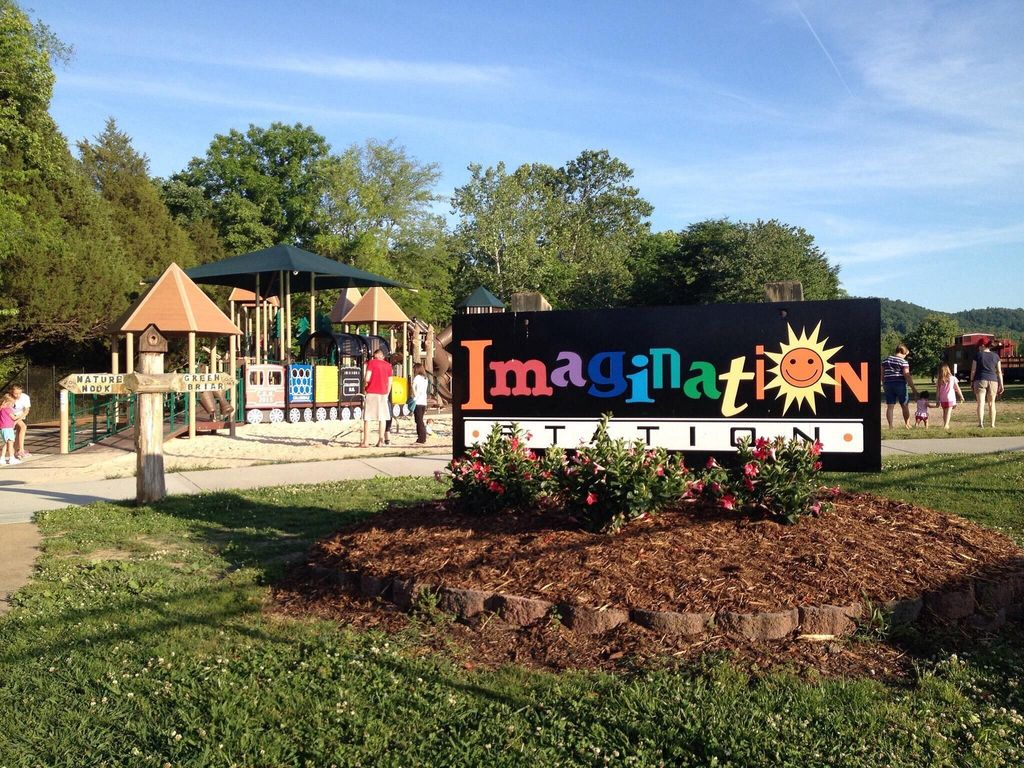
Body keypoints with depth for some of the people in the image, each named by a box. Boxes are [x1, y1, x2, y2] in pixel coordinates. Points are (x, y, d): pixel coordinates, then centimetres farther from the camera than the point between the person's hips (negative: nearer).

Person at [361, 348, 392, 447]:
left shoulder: (371, 362, -2)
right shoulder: (388, 365, 10)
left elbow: (367, 379, -11)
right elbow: (389, 383, 9)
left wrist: (364, 378, 11)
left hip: (372, 393, -3)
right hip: (383, 393, 4)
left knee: (367, 418, 0)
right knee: (382, 417, 8)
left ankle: (366, 442, -4)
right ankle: (381, 440, 2)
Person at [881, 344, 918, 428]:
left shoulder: (886, 360, 9)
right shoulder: (903, 362, -8)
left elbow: (882, 374, 11)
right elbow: (907, 376, -12)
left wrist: (884, 384, 21)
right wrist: (913, 387, -8)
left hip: (888, 384, 4)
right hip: (900, 384, -4)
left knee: (890, 406, 2)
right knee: (905, 405, 11)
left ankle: (890, 426, -3)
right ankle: (907, 423, 18)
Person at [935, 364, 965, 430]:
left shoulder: (939, 380, 0)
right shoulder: (952, 378, -2)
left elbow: (937, 391, 1)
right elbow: (957, 388, 4)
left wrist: (938, 400, 8)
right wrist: (961, 396, 15)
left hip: (942, 400, 2)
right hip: (950, 399, -2)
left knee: (944, 412, 17)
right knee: (948, 412, -4)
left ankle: (945, 424, 23)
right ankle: (946, 425, -18)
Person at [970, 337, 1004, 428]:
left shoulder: (978, 355, -1)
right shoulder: (995, 356, 7)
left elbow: (973, 370, -2)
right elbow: (999, 371, 5)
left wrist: (972, 381, 6)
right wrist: (1001, 384, 7)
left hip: (980, 380, -3)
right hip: (993, 381, 3)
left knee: (980, 403, -7)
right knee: (992, 403, 12)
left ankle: (981, 423, -20)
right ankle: (993, 424, 12)